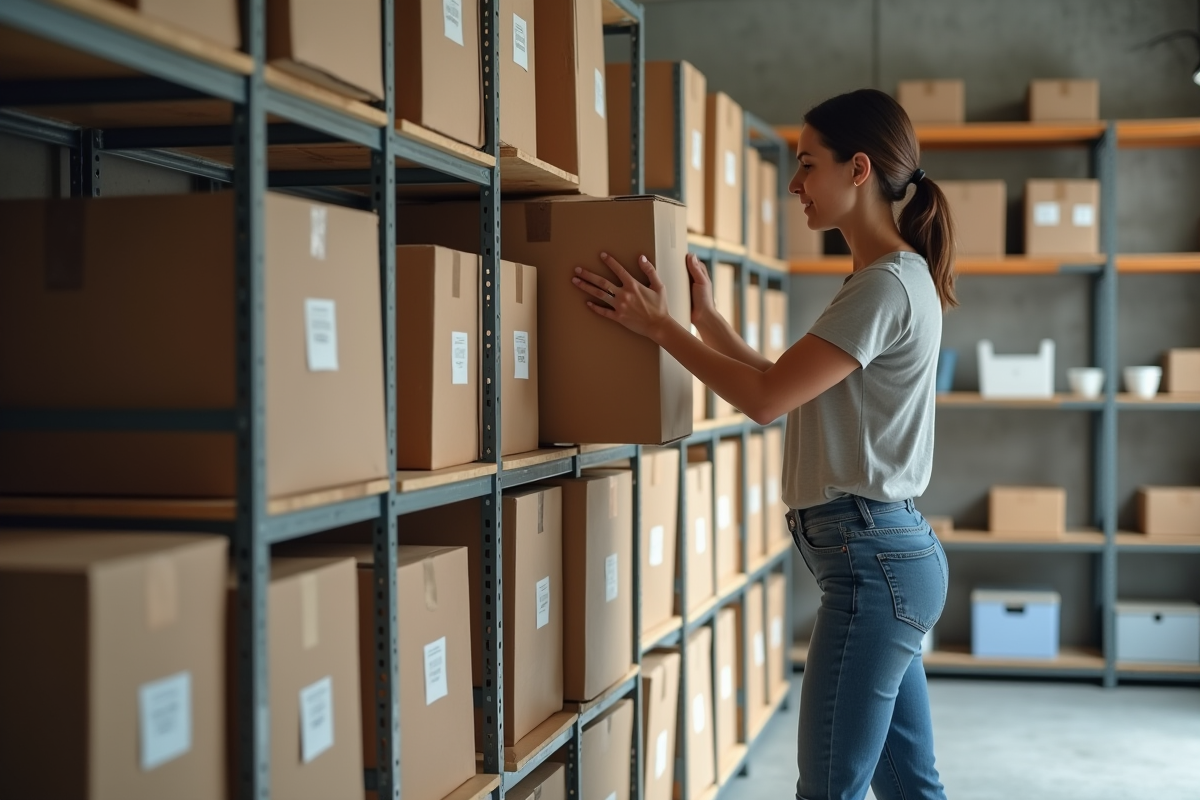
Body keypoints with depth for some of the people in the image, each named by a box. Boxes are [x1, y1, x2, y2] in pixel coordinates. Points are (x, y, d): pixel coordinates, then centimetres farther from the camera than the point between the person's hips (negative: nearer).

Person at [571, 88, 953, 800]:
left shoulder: (887, 286, -15)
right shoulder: (895, 280, 17)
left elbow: (766, 398, -18)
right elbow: (789, 387, 19)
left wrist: (659, 325, -9)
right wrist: (706, 317, 14)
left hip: (874, 561, -10)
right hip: (892, 556, 10)